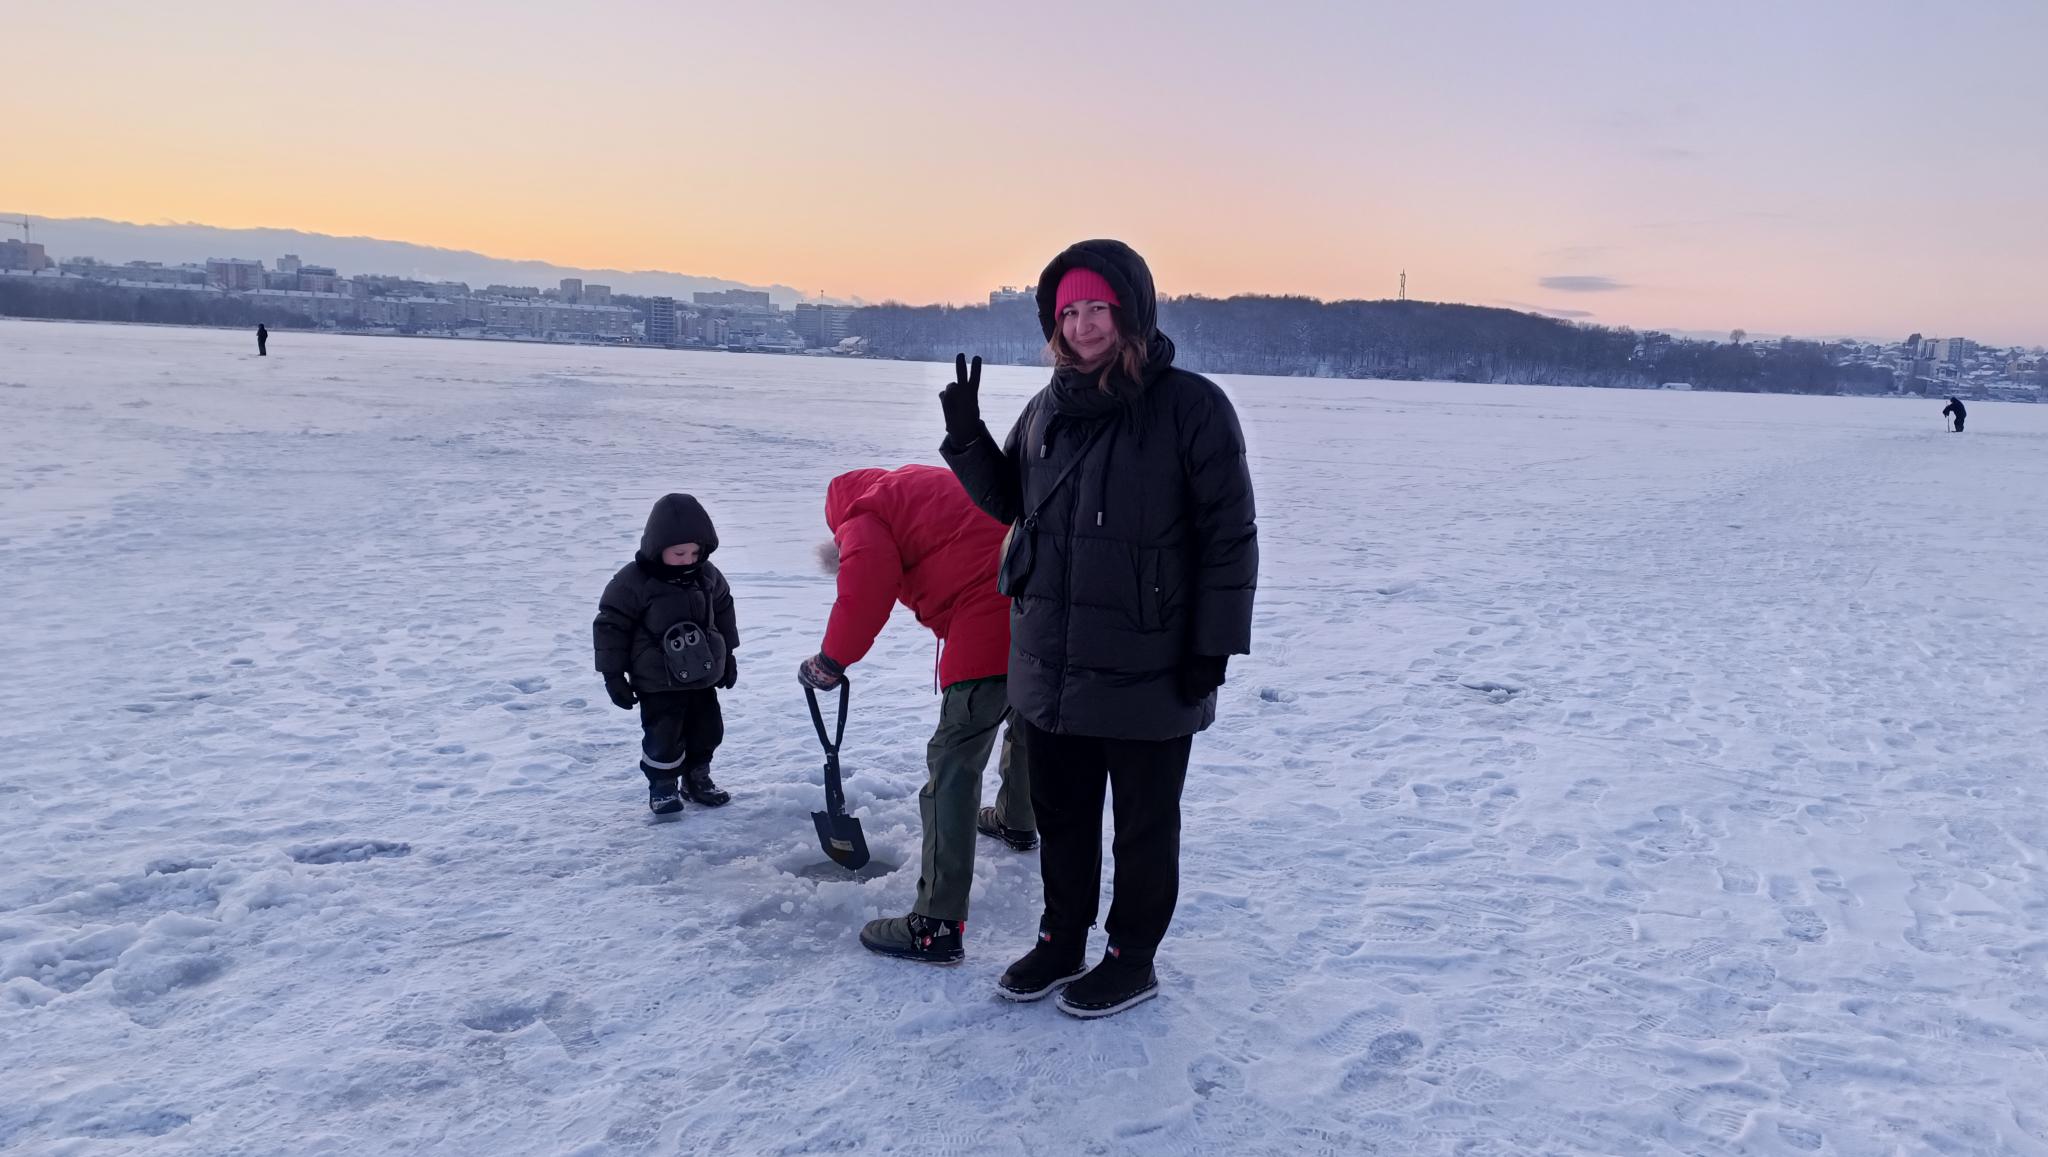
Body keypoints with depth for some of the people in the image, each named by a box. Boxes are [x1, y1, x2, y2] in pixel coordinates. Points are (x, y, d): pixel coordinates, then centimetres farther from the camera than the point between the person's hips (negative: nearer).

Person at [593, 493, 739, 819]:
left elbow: (723, 614, 13)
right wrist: (613, 674, -10)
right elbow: (611, 626, -12)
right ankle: (662, 786, 16)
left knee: (708, 730, 13)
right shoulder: (633, 581, -18)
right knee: (664, 737, -3)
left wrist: (727, 656, 18)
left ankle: (697, 777, 32)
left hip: (703, 676, 5)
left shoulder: (708, 575, -2)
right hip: (658, 683, -5)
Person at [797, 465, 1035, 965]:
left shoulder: (865, 515, 4)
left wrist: (828, 664, 0)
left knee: (953, 765, -7)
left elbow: (864, 598, -12)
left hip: (988, 628, -9)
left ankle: (937, 925, -8)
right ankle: (1016, 821, 61)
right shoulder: (926, 482, 29)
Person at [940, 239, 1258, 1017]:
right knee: (1060, 813, 19)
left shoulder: (1190, 406, -12)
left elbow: (1229, 537, -11)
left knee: (1143, 823, 12)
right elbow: (1010, 502, 18)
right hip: (1050, 664, 6)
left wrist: (1212, 646, -13)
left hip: (1148, 669, -6)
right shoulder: (1048, 409, 6)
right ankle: (1061, 940, 38)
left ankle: (1132, 959, 29)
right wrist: (967, 438, 1)